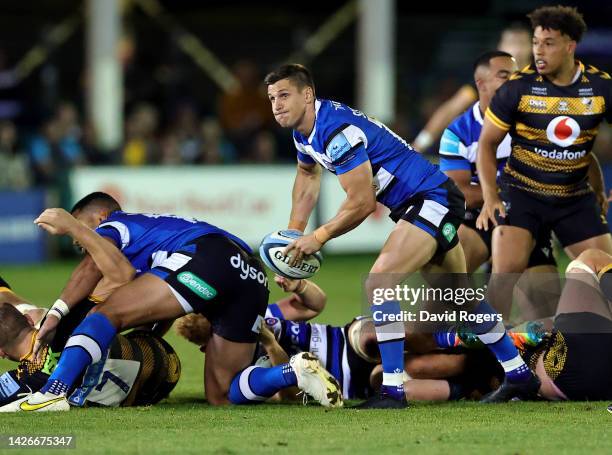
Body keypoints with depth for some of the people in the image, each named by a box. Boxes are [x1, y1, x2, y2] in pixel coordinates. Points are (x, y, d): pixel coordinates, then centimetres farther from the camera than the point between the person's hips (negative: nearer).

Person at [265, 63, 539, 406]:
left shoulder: (337, 130, -26)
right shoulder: (306, 130, 5)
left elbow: (362, 203, -24)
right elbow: (308, 175, 26)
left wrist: (319, 237, -13)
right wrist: (293, 235, 17)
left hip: (433, 199, -11)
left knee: (379, 283, -22)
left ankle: (392, 389, -21)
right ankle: (519, 373, 34)